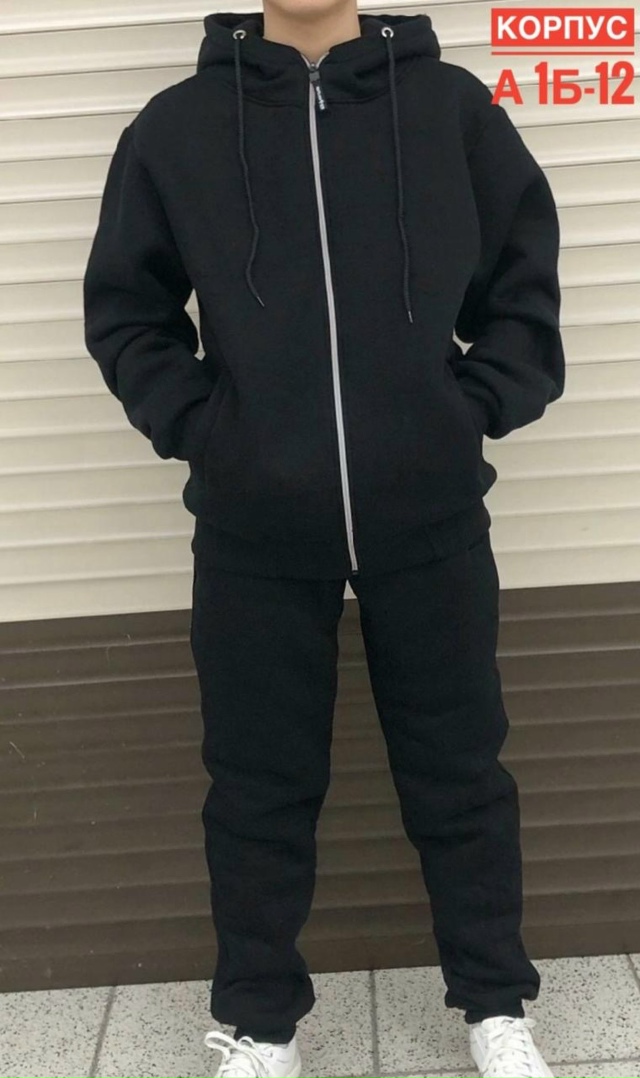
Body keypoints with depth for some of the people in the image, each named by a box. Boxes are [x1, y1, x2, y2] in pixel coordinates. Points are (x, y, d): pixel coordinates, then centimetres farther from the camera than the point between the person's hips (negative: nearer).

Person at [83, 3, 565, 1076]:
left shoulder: (452, 105, 1)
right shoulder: (175, 125, 1)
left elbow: (526, 286, 7)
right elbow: (124, 309, 8)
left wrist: (473, 411, -4)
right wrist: (192, 425, -4)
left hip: (431, 520, 0)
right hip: (252, 530, 0)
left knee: (459, 773, 13)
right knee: (260, 785, 12)